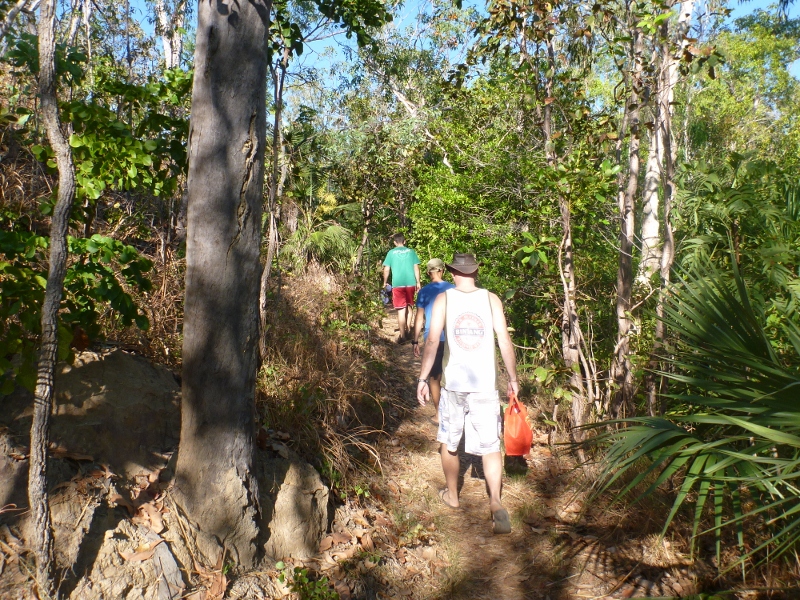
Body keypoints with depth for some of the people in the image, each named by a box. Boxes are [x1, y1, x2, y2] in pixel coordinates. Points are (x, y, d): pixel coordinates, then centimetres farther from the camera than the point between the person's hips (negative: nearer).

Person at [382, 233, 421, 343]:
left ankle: (402, 336, -2)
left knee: (401, 309, -1)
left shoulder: (391, 252, 2)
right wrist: (418, 282, 11)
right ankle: (408, 329, 28)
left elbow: (386, 269, 0)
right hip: (411, 283, 2)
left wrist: (385, 282, 13)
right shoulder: (411, 251, 6)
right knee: (409, 306, 20)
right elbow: (416, 268, 4)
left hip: (398, 284, -2)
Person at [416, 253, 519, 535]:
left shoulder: (443, 299, -3)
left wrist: (423, 378, -3)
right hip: (485, 384, 0)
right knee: (490, 445, 7)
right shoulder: (491, 299, 0)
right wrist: (513, 377, 6)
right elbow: (505, 341, -3)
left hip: (453, 383, 0)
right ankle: (495, 500, -10)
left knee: (448, 442, 19)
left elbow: (432, 341, -10)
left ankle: (452, 495, 33)